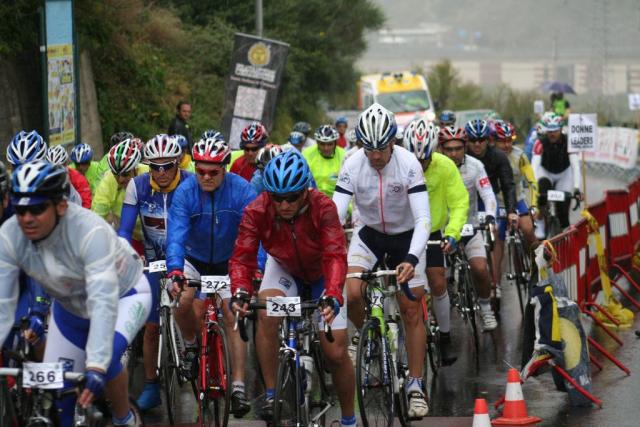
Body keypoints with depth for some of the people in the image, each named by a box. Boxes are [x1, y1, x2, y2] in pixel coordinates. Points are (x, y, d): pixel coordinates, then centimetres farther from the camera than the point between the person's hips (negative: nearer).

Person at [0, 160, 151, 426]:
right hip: (70, 304, 5)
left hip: (122, 295, -5)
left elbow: (103, 301, -45)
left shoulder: (89, 231, -39)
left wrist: (96, 367, -54)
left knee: (105, 357, -30)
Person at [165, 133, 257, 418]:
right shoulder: (185, 192, -22)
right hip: (195, 260, 1)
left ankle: (238, 387, -10)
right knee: (183, 302, -22)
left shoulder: (242, 190, -23)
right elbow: (176, 234, -31)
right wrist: (175, 270, -46)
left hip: (229, 262, -1)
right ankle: (191, 346, 10)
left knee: (233, 317, -11)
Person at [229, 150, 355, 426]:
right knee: (266, 313, -32)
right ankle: (271, 395, -17)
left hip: (321, 275, -1)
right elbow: (242, 256, -32)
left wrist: (333, 297, -59)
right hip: (284, 269, 1)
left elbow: (336, 256, -42)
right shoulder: (257, 212, -29)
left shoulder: (323, 208, -34)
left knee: (336, 353, -7)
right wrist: (240, 292, -52)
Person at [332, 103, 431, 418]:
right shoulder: (353, 165, -21)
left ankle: (415, 386, 6)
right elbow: (335, 214, -23)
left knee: (411, 310, -4)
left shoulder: (408, 164, -26)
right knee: (351, 294, -23)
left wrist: (411, 259, -44)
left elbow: (423, 219, -30)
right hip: (369, 235, 1)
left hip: (406, 237, -1)